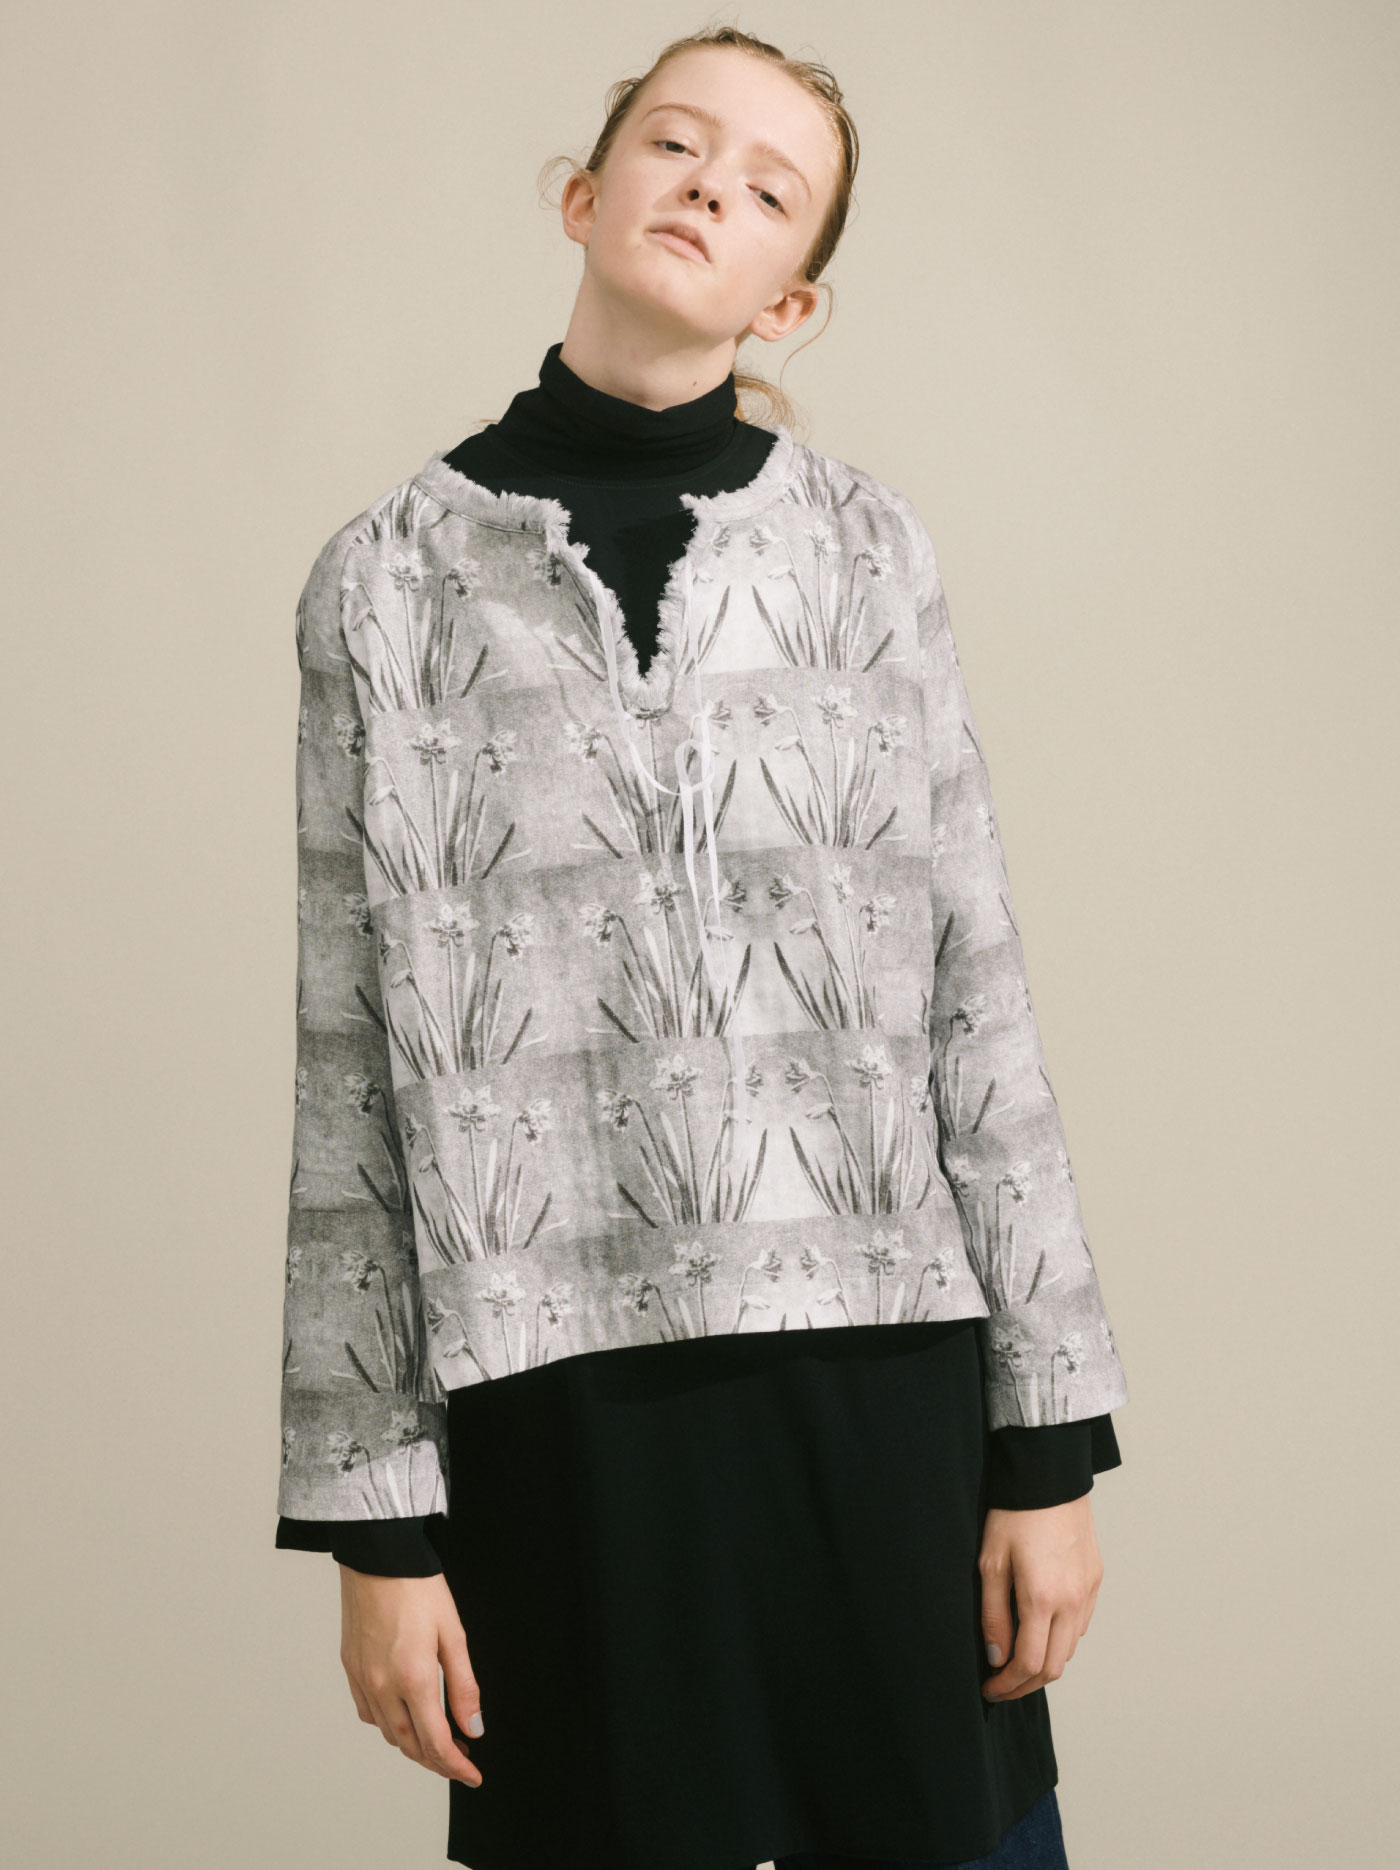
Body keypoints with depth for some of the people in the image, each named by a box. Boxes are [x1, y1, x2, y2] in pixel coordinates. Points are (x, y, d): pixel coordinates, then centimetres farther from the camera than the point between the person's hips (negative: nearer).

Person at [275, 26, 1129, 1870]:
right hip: (562, 1384, -1)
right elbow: (357, 1057, 2)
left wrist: (1052, 1443, 2)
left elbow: (979, 995, 5)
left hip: (881, 1368, 1)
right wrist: (372, 1510, 0)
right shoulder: (398, 568, 3)